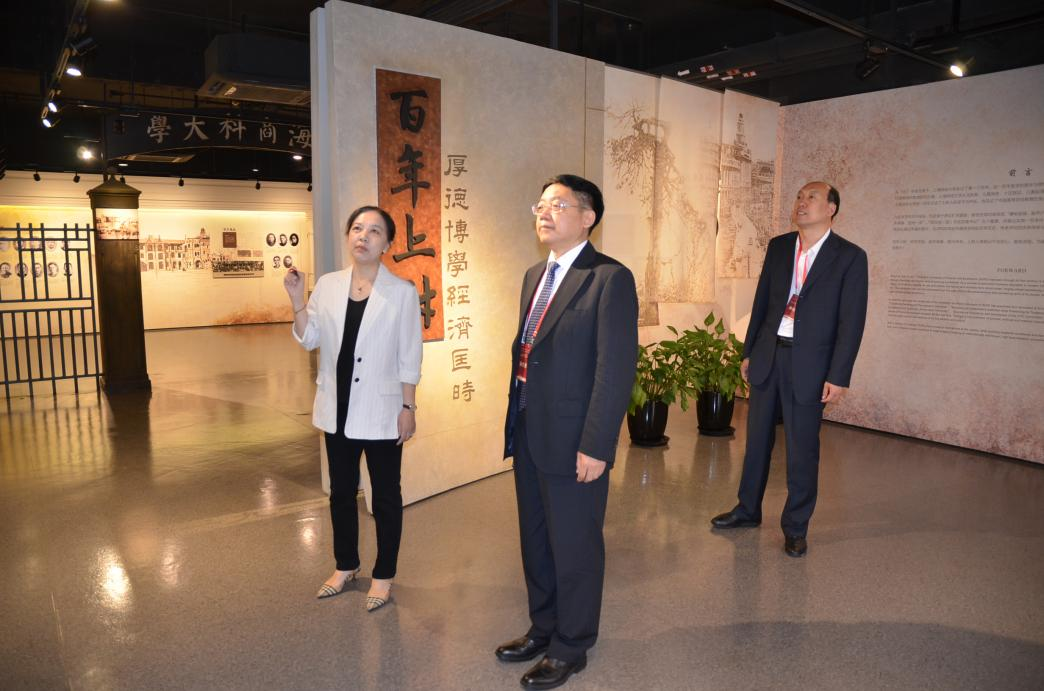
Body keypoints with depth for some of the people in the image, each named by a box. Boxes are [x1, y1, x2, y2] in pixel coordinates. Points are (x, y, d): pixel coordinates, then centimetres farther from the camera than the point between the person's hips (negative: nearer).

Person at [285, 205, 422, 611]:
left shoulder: (402, 292, -8)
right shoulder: (327, 285, 2)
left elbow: (409, 358, -7)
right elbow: (309, 340, 3)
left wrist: (408, 407, -9)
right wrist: (297, 300, -9)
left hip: (381, 411, -4)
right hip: (338, 409, 4)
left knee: (385, 496, 8)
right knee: (341, 492, 17)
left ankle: (383, 575, 25)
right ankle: (346, 566, 36)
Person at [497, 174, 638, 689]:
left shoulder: (610, 278, -13)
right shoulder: (535, 275, 12)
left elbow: (617, 368, -18)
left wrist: (595, 447, -20)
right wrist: (515, 422, 12)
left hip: (572, 441, -8)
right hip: (527, 434, 8)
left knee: (574, 548, 10)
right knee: (535, 540, 21)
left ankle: (571, 647, 32)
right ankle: (543, 628, 43)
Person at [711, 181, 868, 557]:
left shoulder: (850, 257, -6)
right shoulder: (778, 246, 6)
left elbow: (852, 321, -8)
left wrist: (838, 376, -12)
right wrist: (748, 352, 10)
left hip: (809, 364, -4)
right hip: (767, 356, 4)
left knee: (802, 449, 5)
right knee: (757, 439, 15)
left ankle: (796, 527, 23)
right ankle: (748, 510, 32)